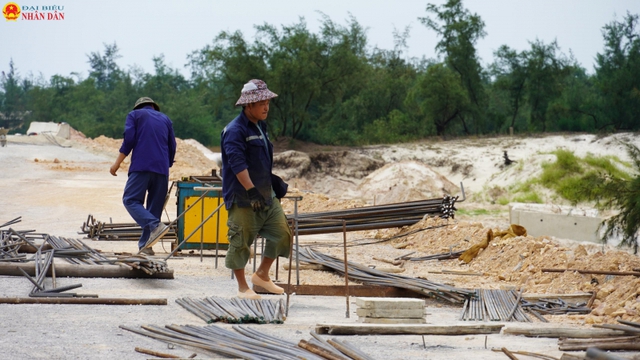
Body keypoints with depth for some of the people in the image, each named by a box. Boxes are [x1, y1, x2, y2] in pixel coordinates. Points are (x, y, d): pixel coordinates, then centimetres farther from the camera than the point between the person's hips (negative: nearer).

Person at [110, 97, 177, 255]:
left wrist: (117, 163, 1)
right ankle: (146, 245, -1)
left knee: (131, 200, -6)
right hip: (162, 169, 4)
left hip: (141, 166, -4)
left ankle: (155, 226, -28)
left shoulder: (134, 115, 13)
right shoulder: (165, 119, 24)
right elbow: (172, 147, 22)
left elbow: (129, 140, -1)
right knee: (155, 206, 6)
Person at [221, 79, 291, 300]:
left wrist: (273, 181, 24)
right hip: (242, 198, -9)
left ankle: (262, 275, 21)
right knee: (241, 241, 0)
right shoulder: (235, 131, -16)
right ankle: (243, 288, 11)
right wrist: (252, 191, -29)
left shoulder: (260, 126, 14)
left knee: (282, 234, 6)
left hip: (267, 196, 9)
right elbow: (237, 164, -24)